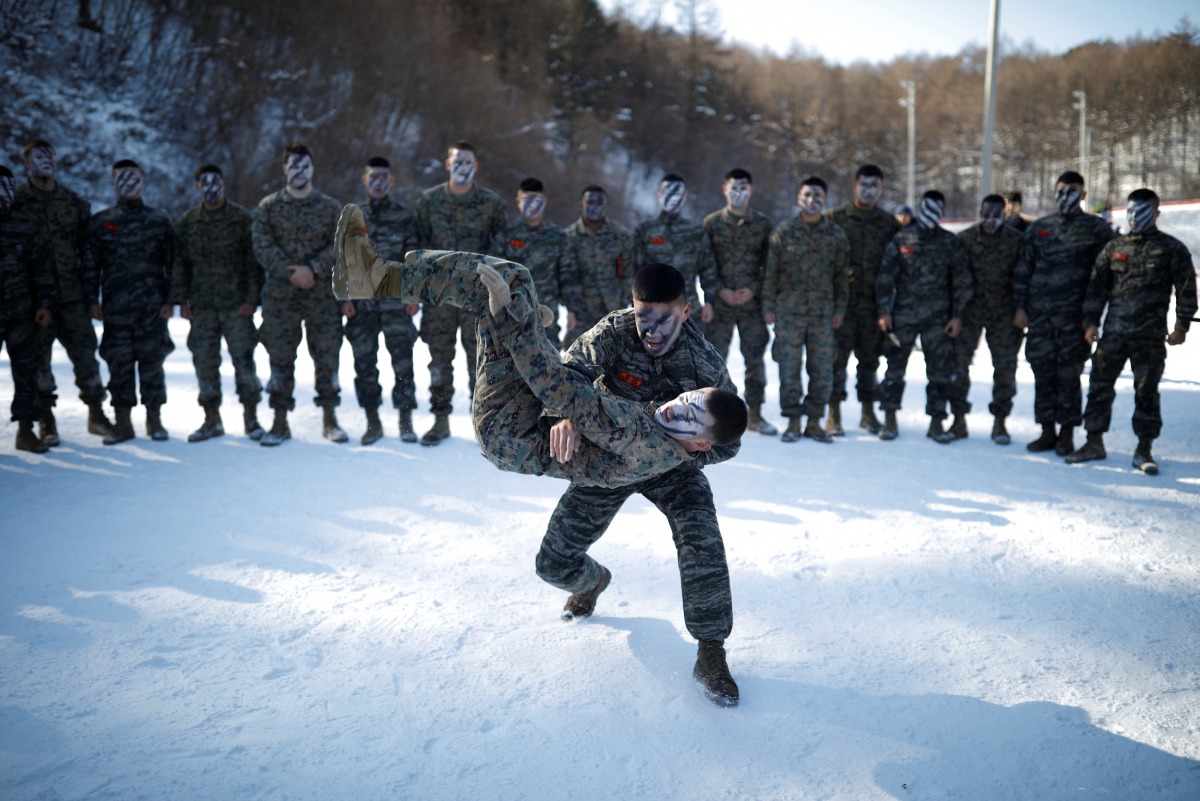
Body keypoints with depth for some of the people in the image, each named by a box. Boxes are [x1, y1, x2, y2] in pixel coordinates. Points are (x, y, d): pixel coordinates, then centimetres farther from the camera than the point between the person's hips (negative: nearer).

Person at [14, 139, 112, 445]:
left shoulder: (74, 203, 11)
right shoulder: (16, 201, 2)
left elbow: (87, 248, 14)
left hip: (71, 294, 2)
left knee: (85, 349, 3)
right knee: (39, 355, 3)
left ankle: (96, 413, 13)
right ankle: (46, 420, 12)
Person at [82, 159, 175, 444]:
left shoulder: (159, 220, 9)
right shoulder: (100, 221, 11)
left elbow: (173, 263, 7)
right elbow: (90, 264, 10)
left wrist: (170, 300, -1)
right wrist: (92, 300, 2)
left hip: (152, 306, -1)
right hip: (115, 307, 1)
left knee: (151, 362, 2)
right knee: (119, 363, 2)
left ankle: (154, 420, 12)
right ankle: (122, 423, 9)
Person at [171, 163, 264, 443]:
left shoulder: (242, 218, 0)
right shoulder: (186, 222, 9)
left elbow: (254, 262, -1)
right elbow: (179, 264, 12)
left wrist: (252, 299, -8)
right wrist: (181, 300, 4)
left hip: (237, 304, -3)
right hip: (202, 306, 3)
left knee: (243, 359, -5)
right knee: (204, 362, 5)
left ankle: (251, 417, 6)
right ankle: (212, 419, 16)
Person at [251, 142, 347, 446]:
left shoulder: (330, 207, 7)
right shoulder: (268, 206, 6)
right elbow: (262, 246, -3)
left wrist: (313, 269, -14)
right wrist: (290, 272, -14)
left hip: (323, 295, 0)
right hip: (280, 295, 0)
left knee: (327, 355, 3)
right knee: (280, 358, 2)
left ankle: (330, 419, 15)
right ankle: (280, 422, 11)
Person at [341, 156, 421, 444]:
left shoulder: (406, 218, 7)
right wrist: (345, 297, 1)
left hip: (396, 300, -2)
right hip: (362, 304, 2)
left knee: (402, 361, -5)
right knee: (365, 363, 4)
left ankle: (405, 421, 6)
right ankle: (373, 421, 14)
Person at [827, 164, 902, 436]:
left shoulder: (890, 224, 9)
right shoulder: (835, 218, 3)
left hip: (875, 304, 2)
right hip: (842, 301, -2)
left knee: (870, 358, 10)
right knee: (837, 356, -3)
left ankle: (868, 413, 21)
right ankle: (834, 415, 5)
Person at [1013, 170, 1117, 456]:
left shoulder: (1096, 229, 4)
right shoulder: (1038, 229, 13)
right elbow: (1023, 270, 15)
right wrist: (1020, 307, 7)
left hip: (1074, 314, -3)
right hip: (1039, 314, 3)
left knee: (1069, 374, -1)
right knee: (1042, 372, 5)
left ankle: (1067, 433, 8)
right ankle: (1047, 432, 15)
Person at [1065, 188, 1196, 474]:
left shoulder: (1172, 249, 3)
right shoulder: (1114, 248, 11)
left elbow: (1186, 289, 2)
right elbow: (1097, 286, 13)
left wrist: (1181, 326, -4)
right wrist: (1091, 321, 6)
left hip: (1150, 335, -3)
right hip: (1113, 332, 3)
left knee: (1146, 391, 1)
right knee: (1100, 385, 4)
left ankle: (1144, 450, 11)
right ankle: (1094, 443, 14)